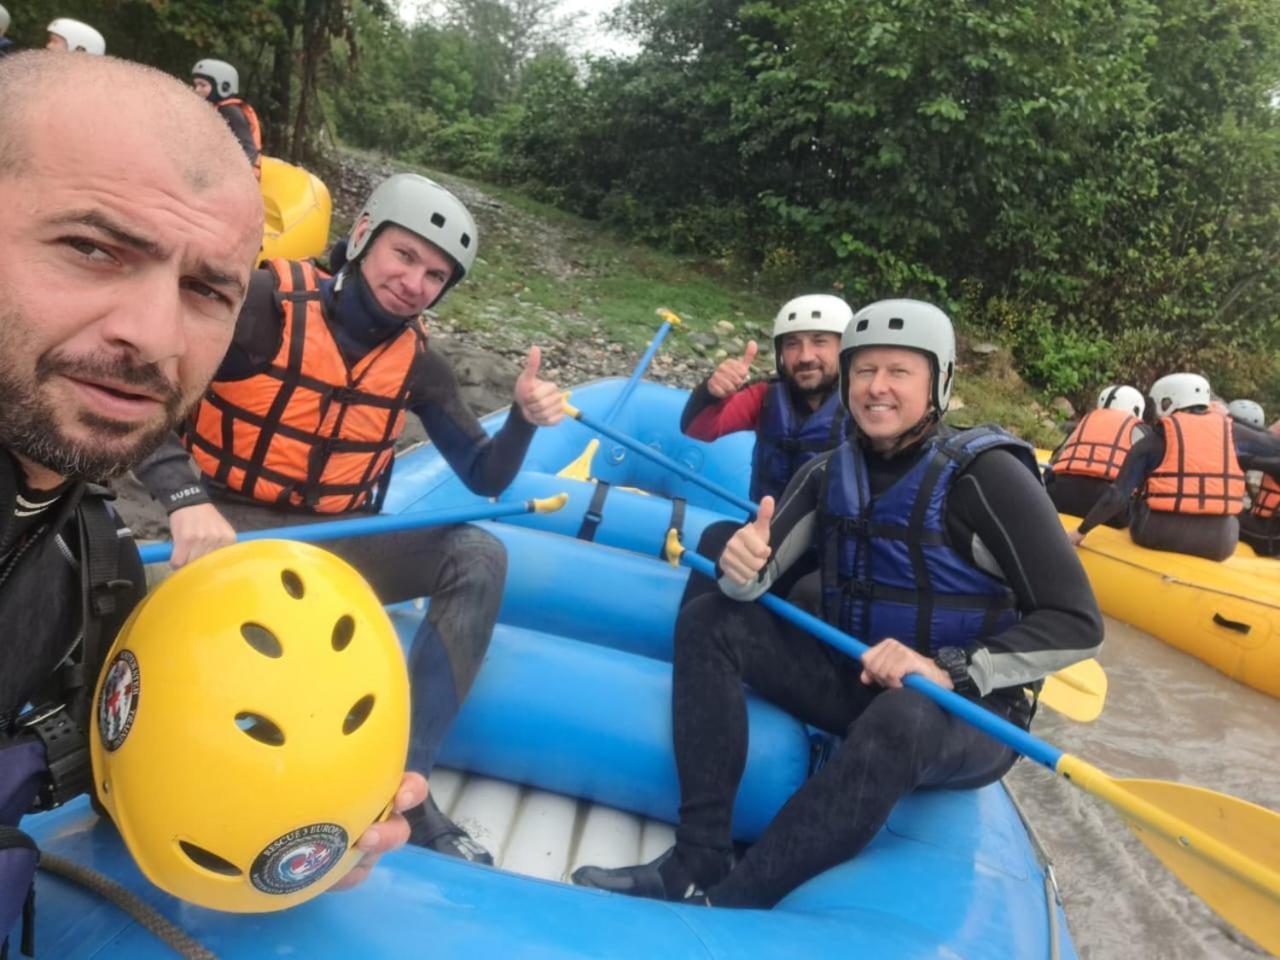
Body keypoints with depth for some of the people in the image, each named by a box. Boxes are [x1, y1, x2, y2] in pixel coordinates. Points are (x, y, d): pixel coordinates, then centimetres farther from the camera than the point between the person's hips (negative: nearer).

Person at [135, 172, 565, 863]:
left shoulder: (415, 363, 2)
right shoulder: (266, 302, -13)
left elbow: (483, 478, 3)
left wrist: (523, 419, -19)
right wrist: (187, 501, -34)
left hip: (337, 540, 5)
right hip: (234, 528, -4)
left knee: (478, 558, -18)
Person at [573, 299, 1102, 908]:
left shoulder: (983, 474, -16)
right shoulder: (830, 474, 1)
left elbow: (1075, 623, -18)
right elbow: (760, 573, -5)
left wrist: (949, 672, -29)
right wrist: (742, 567, -29)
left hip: (967, 714, -5)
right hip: (854, 680, 6)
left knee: (901, 718, -40)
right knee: (709, 621, -8)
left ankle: (725, 909, -30)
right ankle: (698, 863, -15)